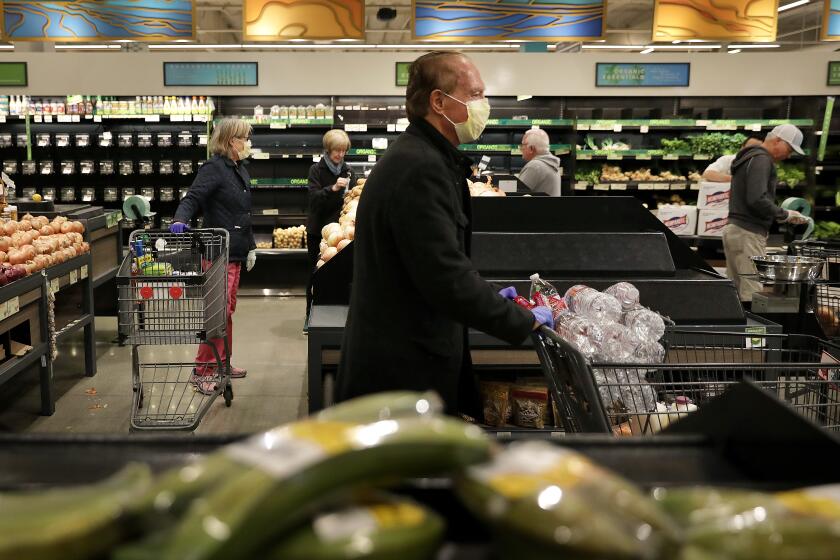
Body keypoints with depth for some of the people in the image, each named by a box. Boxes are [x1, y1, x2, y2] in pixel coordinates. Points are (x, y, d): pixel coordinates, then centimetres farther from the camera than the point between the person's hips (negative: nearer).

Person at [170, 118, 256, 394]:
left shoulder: (240, 170, 15)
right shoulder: (214, 169, -12)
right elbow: (193, 198, -24)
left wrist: (251, 246, 21)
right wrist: (180, 219, -43)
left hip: (235, 252, 9)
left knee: (228, 309, 15)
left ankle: (222, 362, 26)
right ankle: (202, 371, -2)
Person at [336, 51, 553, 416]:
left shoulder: (421, 157, 13)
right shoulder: (419, 168, -22)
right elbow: (447, 278, -25)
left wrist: (488, 298, 15)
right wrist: (524, 321, -14)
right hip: (403, 373, -10)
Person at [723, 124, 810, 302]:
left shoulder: (747, 158, 22)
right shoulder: (761, 159, -10)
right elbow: (757, 200, -22)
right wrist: (785, 215, -9)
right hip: (748, 233, -10)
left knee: (734, 292, 10)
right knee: (752, 293, -11)